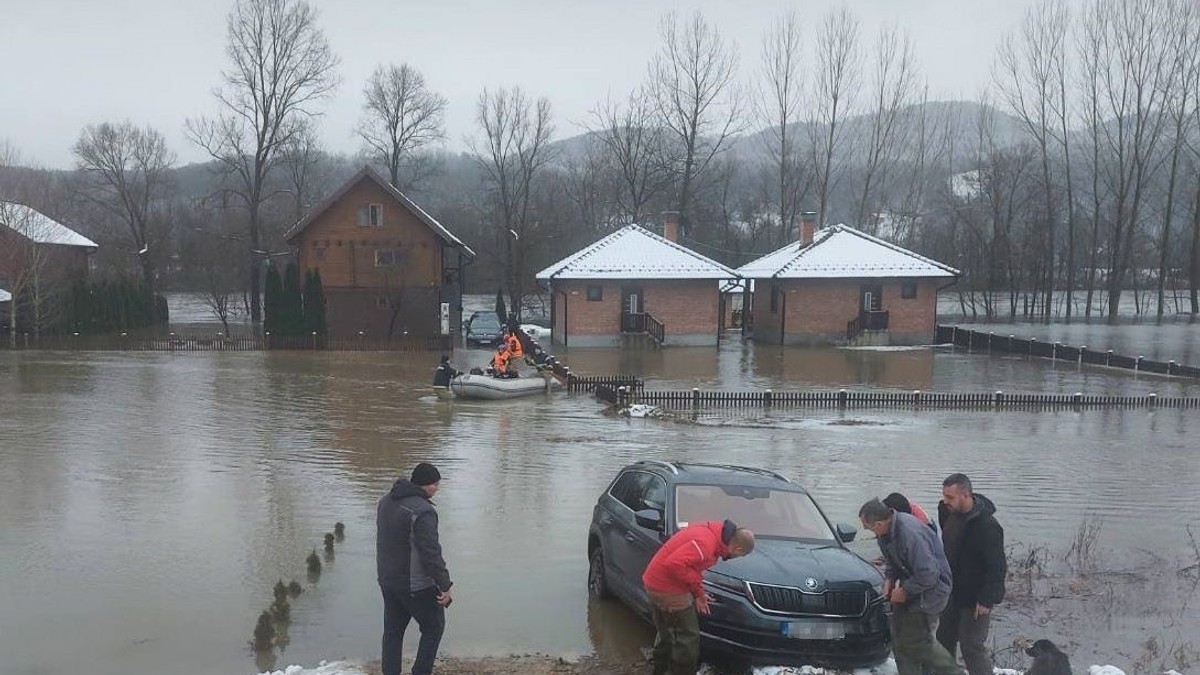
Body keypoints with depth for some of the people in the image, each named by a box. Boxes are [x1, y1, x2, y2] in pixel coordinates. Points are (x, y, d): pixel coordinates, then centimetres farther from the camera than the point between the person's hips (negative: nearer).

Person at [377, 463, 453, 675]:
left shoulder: (386, 501, 6)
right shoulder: (422, 512, -23)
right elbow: (431, 553, -24)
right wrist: (445, 585, -17)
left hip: (387, 580, 8)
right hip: (415, 585, -8)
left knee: (392, 631, 16)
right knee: (434, 627, 10)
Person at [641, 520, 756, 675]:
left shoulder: (711, 531, 4)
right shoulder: (705, 543, -26)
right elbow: (675, 564, -32)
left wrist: (697, 593, 12)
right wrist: (698, 589, -19)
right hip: (668, 588, -10)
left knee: (666, 634, 26)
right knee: (688, 637, 3)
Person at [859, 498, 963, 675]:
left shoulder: (910, 533, -32)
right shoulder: (886, 532, -2)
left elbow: (928, 574, -30)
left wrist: (905, 591, -19)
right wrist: (889, 578, -1)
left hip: (929, 589, -9)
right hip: (909, 587, 9)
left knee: (917, 641, -6)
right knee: (900, 638, 11)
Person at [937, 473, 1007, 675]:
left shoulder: (986, 526, -25)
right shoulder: (950, 514, 0)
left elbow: (997, 567, -23)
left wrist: (986, 600, -22)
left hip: (975, 599, -8)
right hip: (952, 594, 8)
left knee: (972, 647, -1)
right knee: (944, 640, 19)